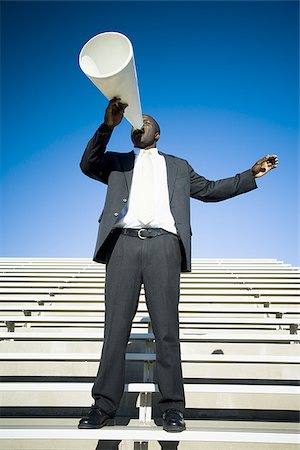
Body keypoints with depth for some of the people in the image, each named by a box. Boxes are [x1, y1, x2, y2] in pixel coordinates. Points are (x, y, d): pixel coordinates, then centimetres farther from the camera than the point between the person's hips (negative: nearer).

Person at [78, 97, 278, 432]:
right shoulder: (117, 162, 24)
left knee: (167, 329, -3)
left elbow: (210, 190, 28)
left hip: (163, 245, 0)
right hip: (123, 244, 0)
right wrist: (108, 125, -6)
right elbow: (87, 165, 6)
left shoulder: (178, 166, 28)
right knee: (116, 328, -1)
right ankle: (104, 405, 4)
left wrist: (252, 174, 22)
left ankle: (172, 407, 4)